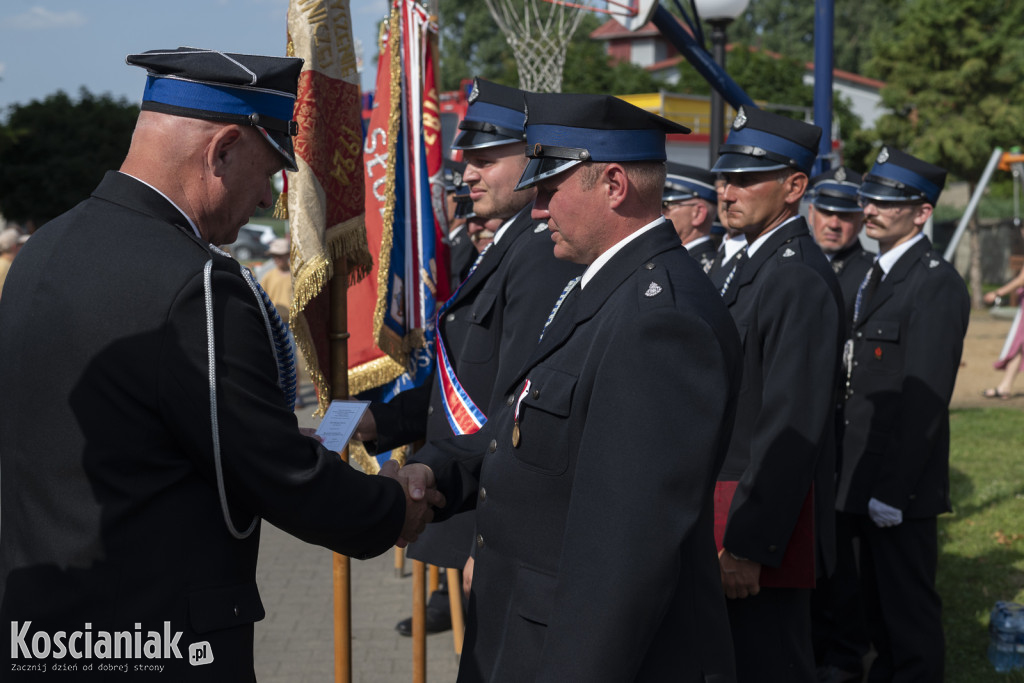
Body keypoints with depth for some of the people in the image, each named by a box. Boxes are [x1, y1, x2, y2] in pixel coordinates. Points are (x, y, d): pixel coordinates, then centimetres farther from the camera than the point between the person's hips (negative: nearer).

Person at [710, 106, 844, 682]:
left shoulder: (800, 279, -20)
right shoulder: (752, 262, 13)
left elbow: (791, 426, -24)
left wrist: (750, 545, -23)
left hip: (764, 510, -10)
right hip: (728, 499, 10)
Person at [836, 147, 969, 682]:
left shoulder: (937, 284, -16)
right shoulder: (876, 276, 14)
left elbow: (925, 399, -20)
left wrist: (894, 489, -21)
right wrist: (849, 472, 13)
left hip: (901, 484, -9)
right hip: (864, 478, 9)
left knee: (909, 608, 1)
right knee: (877, 601, 18)